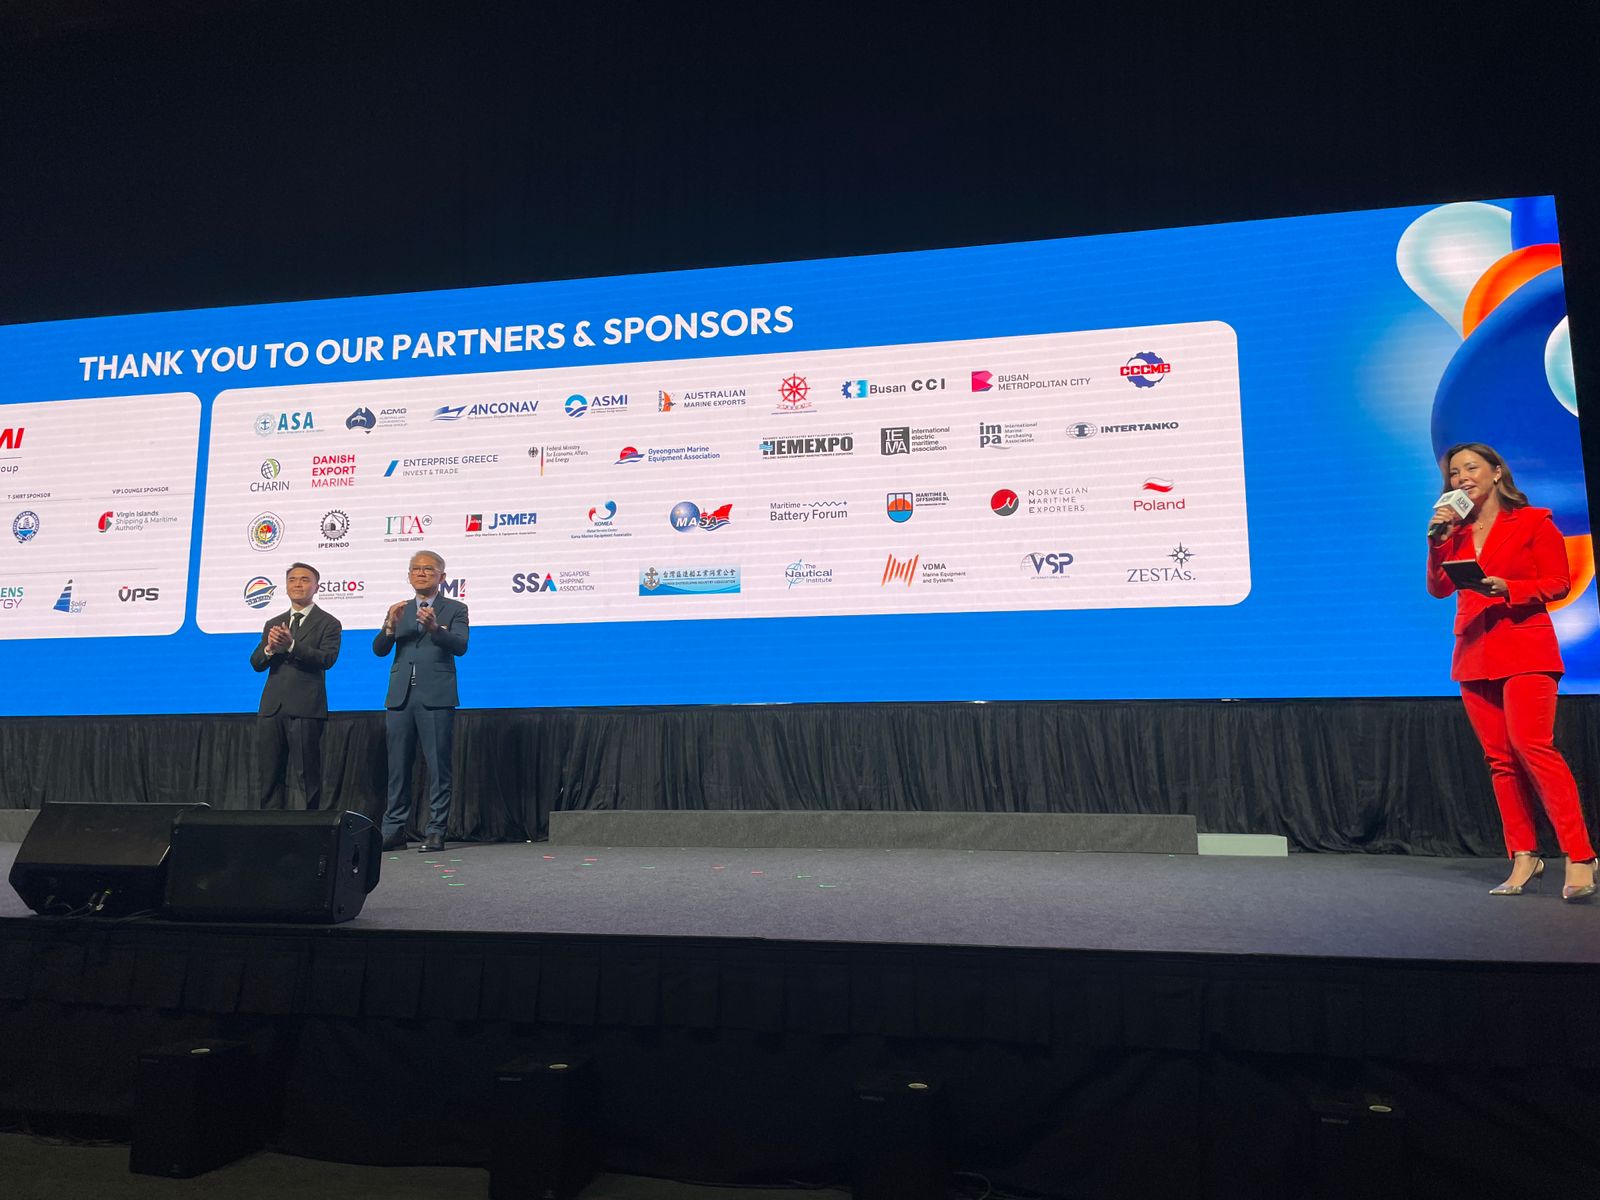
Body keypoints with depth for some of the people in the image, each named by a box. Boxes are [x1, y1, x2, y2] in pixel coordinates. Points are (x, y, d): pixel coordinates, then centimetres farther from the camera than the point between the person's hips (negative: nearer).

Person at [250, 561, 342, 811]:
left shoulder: (328, 623, 2)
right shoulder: (273, 624, 19)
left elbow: (327, 659, -12)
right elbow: (256, 663, 11)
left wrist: (291, 645, -23)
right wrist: (270, 648, -11)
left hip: (305, 708, -5)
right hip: (271, 707, 5)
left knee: (308, 775, -2)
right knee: (268, 776, 6)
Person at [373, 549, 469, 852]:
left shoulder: (455, 609, 5)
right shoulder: (398, 610, 17)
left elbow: (460, 646, -10)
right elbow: (379, 650, 7)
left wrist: (435, 628, -27)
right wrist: (390, 625, -12)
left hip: (436, 699, -4)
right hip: (400, 698, 4)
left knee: (438, 768, -2)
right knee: (397, 769, 7)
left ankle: (436, 831, 3)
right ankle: (394, 831, 13)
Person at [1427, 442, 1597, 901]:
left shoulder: (1534, 521, 2)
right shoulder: (1457, 531, 15)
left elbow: (1558, 584, -2)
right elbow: (1439, 588, 6)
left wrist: (1508, 588, -17)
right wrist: (1437, 539, -4)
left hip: (1524, 647, -5)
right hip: (1474, 653, 5)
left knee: (1532, 745, -17)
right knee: (1499, 758, 3)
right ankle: (1524, 857, 7)